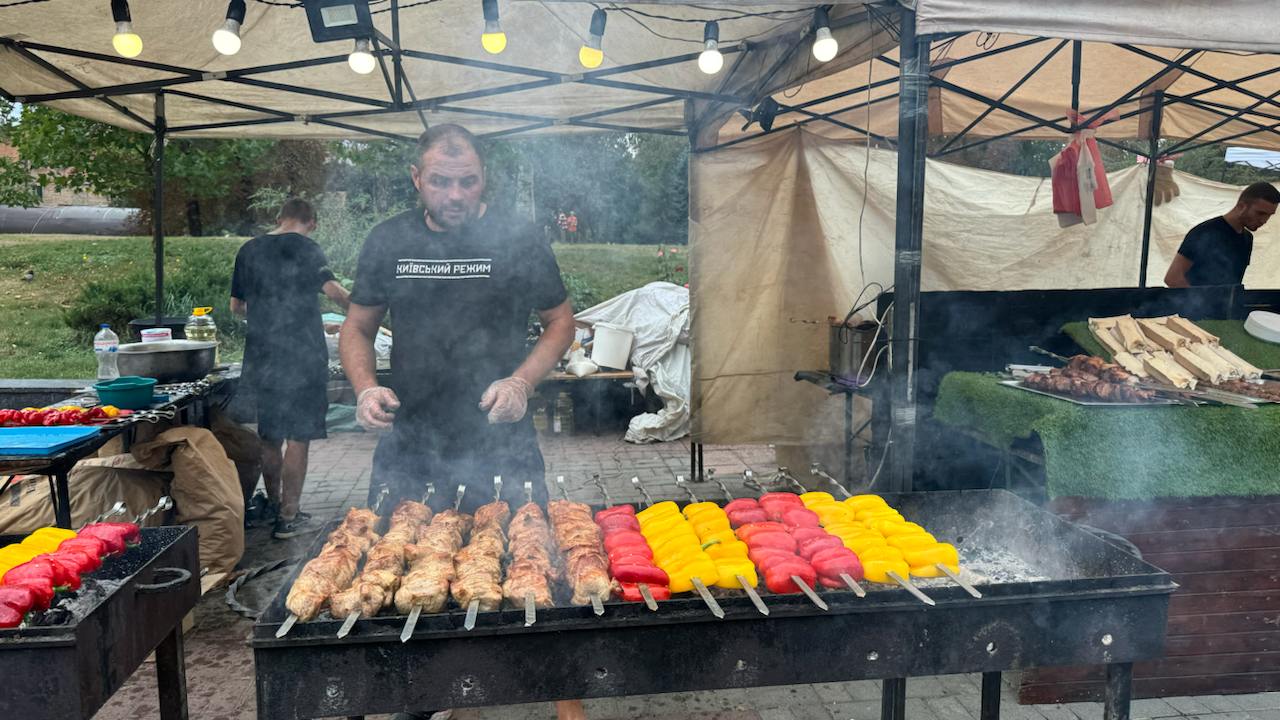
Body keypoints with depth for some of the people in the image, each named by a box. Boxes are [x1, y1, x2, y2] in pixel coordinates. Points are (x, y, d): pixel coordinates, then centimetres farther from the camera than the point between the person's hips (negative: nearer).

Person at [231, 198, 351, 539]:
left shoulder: (249, 250, 11)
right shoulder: (305, 249, -7)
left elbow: (237, 305, 18)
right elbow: (332, 289, -21)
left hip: (261, 358, 6)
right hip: (302, 357, -6)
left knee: (269, 438, 16)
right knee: (298, 438, 0)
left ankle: (274, 507, 25)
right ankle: (288, 518, 3)